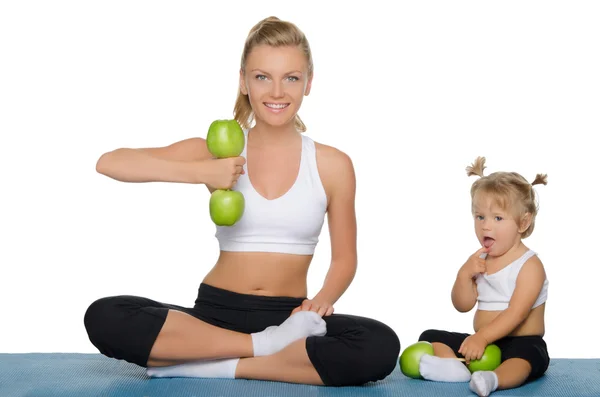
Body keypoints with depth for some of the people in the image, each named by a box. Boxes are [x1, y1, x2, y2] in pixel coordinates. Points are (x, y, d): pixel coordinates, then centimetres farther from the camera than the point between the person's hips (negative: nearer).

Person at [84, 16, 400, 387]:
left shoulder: (333, 165, 2)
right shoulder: (217, 150, 1)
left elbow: (344, 259, 8)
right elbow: (109, 162, -9)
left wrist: (323, 299, -13)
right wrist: (201, 172, -20)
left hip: (288, 319, 0)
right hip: (216, 312, 0)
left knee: (380, 347, -31)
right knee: (104, 318, -27)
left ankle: (217, 366, -20)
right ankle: (265, 346, -21)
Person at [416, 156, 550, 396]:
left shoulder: (529, 265, -10)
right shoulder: (479, 260, 11)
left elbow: (516, 313, -22)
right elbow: (463, 305, 7)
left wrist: (482, 337, -34)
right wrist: (465, 274, -12)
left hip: (522, 343, -7)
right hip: (482, 341, 7)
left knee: (526, 357, -39)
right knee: (430, 337, -3)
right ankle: (455, 367, -33)